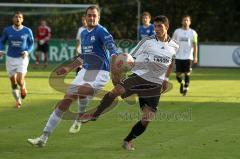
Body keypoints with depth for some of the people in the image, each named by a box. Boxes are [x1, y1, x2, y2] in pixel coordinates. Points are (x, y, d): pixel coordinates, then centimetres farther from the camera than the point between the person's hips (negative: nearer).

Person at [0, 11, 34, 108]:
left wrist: (27, 51, -11)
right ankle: (18, 101, 24)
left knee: (20, 80, -17)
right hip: (10, 58, 2)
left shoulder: (27, 31, -4)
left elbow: (31, 43, 7)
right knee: (13, 81, 6)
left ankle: (23, 88, 20)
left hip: (22, 58, -2)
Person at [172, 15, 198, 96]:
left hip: (188, 57, -1)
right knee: (178, 75, -2)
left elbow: (195, 45, 2)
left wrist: (195, 57, -7)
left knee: (187, 74, -3)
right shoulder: (177, 31, 6)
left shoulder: (192, 32, 4)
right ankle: (181, 83, 29)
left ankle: (185, 89, 13)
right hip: (178, 57, 1)